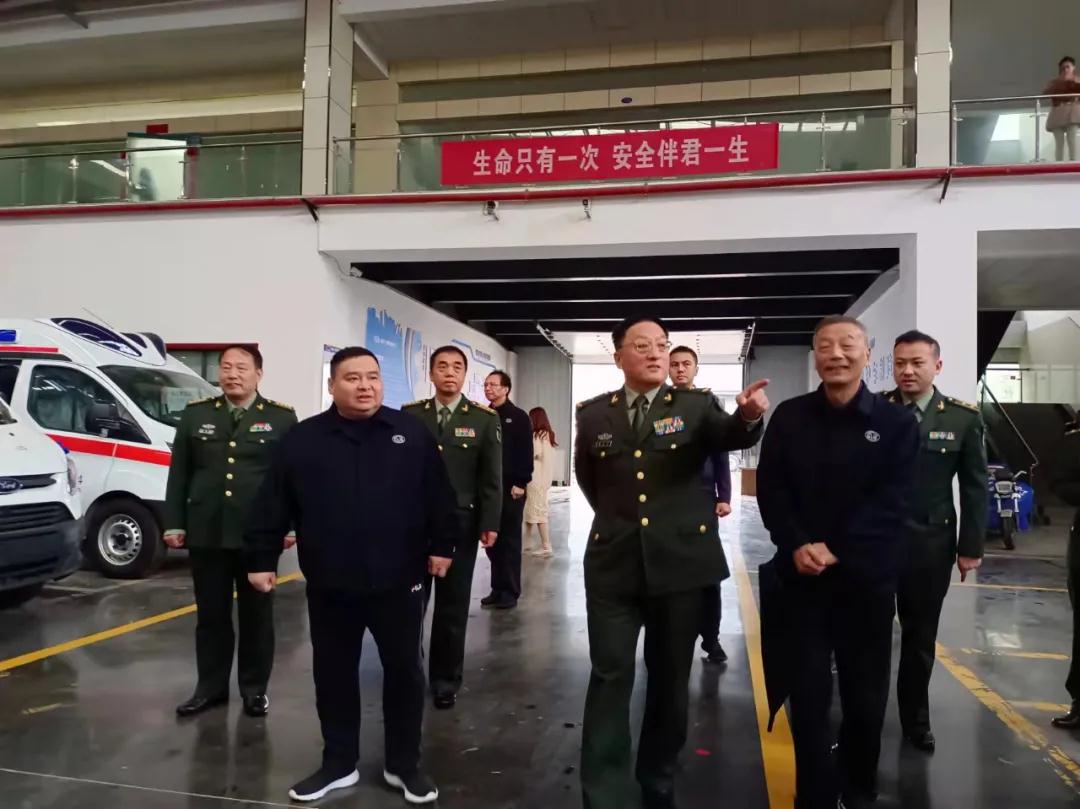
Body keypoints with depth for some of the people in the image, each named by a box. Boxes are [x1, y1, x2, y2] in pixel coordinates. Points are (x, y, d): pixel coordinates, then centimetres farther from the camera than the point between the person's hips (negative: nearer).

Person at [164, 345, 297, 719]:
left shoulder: (282, 418, 1)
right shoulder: (195, 414, 8)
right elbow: (179, 474, 9)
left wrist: (292, 525, -5)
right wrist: (174, 524, 5)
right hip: (206, 533, 2)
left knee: (257, 615, 9)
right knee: (210, 614, 12)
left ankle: (254, 688, 22)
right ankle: (211, 687, 26)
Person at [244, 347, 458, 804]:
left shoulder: (412, 434, 0)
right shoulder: (302, 439, 0)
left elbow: (438, 495, 4)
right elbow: (272, 506, 1)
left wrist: (442, 545, 4)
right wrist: (261, 558, 0)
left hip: (398, 581, 0)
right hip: (330, 585, 1)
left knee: (404, 671, 10)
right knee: (333, 675, 14)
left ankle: (404, 764, 28)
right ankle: (339, 763, 32)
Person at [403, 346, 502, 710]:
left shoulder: (485, 419, 1)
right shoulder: (410, 415, 4)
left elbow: (491, 476, -1)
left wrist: (490, 523, -7)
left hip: (461, 522, -1)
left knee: (453, 606, 7)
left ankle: (445, 680, 22)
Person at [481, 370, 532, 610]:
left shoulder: (518, 417, -1)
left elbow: (526, 453, -7)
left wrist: (520, 483, -14)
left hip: (511, 488, -4)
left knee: (510, 541, 2)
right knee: (492, 541, 8)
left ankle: (510, 591, 9)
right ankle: (497, 589, 17)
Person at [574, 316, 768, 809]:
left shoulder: (696, 406, 0)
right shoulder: (593, 414, 4)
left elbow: (729, 437, -20)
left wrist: (749, 416, -41)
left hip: (680, 559, 0)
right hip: (614, 563, 1)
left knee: (670, 678, 13)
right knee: (610, 678, 3)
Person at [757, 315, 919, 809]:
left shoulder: (897, 423, 0)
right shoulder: (789, 417, 4)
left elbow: (890, 503, -7)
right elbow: (770, 490, 1)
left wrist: (835, 551, -17)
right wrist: (798, 546, -14)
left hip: (867, 577, 0)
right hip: (802, 573, 1)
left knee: (865, 693, 10)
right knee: (808, 691, 5)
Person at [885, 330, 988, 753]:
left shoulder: (964, 417, -1)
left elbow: (974, 489, 2)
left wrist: (970, 547, -1)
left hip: (930, 544, 1)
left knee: (921, 636, 14)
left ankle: (915, 718, 32)